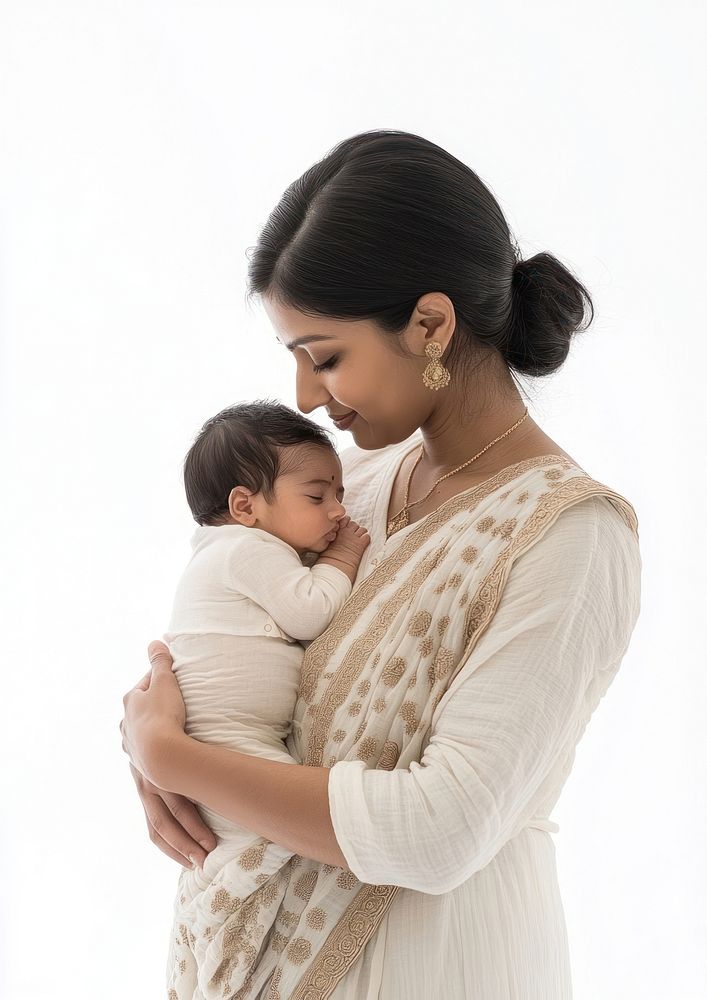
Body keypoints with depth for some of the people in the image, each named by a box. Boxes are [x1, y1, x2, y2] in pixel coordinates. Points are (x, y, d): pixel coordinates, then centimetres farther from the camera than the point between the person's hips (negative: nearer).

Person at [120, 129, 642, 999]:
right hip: (303, 929, 6)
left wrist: (167, 754, -19)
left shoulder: (572, 534, -22)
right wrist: (158, 752, -9)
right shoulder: (365, 477, -2)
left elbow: (442, 830, -26)